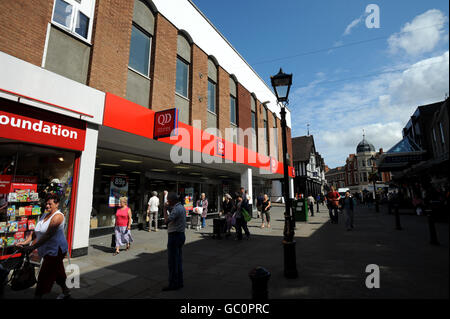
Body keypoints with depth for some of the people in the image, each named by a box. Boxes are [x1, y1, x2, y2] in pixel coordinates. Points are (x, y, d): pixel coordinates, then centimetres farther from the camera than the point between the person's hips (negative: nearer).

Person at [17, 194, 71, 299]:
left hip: (55, 250, -10)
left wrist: (32, 247, -26)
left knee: (44, 275, -2)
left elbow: (48, 235, -26)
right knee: (57, 272, 21)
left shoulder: (58, 216, -21)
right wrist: (25, 242, -3)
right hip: (48, 250, 10)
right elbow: (35, 231, 9)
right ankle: (66, 292, 37)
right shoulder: (45, 215, 8)